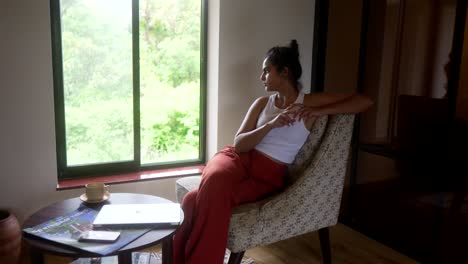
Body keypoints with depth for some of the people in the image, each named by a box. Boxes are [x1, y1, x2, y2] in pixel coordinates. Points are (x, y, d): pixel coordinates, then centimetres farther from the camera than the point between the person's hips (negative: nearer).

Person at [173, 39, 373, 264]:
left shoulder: (311, 102, 4)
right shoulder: (262, 103, 12)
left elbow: (364, 101, -3)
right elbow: (239, 144, 2)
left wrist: (318, 112, -14)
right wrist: (270, 124, -15)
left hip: (267, 175, -3)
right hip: (238, 158, 3)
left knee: (202, 199, -30)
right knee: (213, 183, -36)